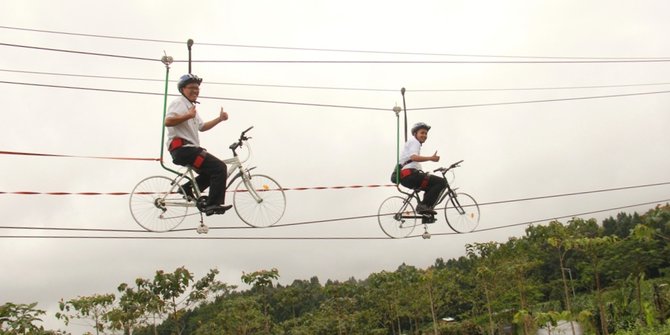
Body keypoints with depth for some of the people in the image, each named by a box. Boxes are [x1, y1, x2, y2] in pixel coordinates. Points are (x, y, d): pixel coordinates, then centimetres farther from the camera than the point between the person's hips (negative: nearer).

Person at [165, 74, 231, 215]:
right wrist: (188, 116, -32)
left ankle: (188, 188, 13)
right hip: (182, 148, -10)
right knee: (220, 168, -17)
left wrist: (219, 119, 19)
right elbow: (168, 121, -23)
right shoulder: (179, 103, -7)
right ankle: (213, 205, -17)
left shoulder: (191, 106, 25)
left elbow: (201, 127, 28)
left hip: (189, 148, 10)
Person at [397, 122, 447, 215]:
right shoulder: (414, 141, 0)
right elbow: (414, 157, -19)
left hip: (406, 178, 10)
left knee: (431, 187, 25)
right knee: (441, 182, -13)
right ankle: (424, 205, -18)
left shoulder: (412, 143, 32)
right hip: (409, 175, -10)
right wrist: (430, 158, -29)